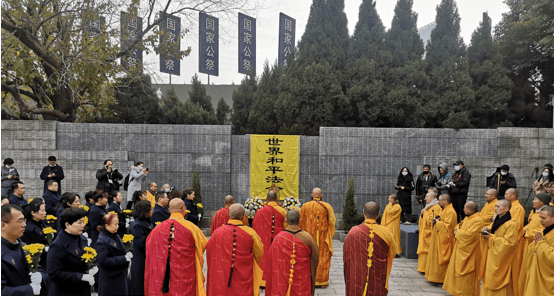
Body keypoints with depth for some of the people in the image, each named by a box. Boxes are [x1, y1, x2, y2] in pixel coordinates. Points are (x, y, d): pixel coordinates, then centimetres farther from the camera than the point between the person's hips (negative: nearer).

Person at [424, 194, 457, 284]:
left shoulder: (450, 212, -17)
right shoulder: (443, 210, 15)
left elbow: (447, 226, -24)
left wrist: (437, 222, -14)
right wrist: (435, 220, 3)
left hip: (443, 240, -10)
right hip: (437, 238, 10)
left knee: (441, 258, -4)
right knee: (436, 257, 13)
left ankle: (442, 279, 4)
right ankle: (436, 277, 21)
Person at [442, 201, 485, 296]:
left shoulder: (477, 221, -21)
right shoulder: (467, 218, 10)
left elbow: (469, 235, -28)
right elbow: (459, 226, 20)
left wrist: (457, 232, -14)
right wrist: (457, 229, -3)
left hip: (468, 254, -10)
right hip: (461, 250, 10)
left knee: (466, 276, -1)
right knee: (457, 270, 16)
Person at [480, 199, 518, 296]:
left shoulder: (511, 225, -15)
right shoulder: (496, 222, 11)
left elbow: (509, 243, -20)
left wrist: (491, 237, -19)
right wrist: (487, 231, 2)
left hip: (501, 261, -8)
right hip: (491, 259, 8)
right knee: (489, 283, 12)